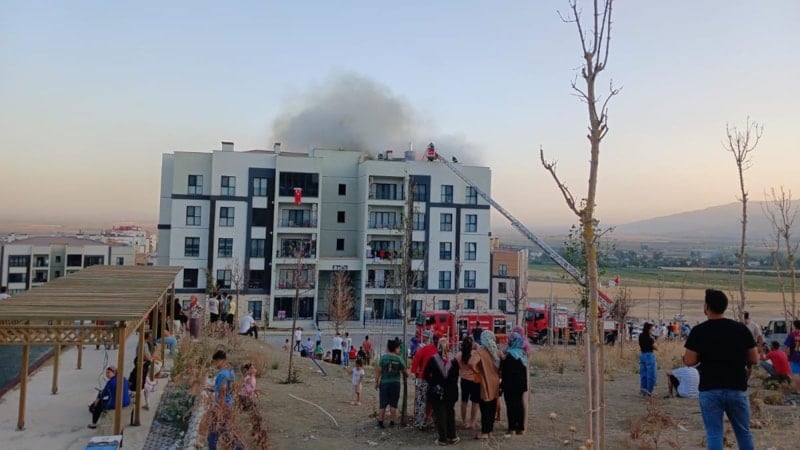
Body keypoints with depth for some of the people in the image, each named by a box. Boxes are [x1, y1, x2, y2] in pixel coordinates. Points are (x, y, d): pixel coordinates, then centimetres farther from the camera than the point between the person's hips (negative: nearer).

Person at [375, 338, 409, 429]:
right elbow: (405, 372, 1)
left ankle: (380, 422, 10)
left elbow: (378, 371, -5)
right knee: (393, 404, 9)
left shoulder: (383, 357, -5)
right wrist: (406, 374, 23)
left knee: (382, 404, 7)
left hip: (384, 383, 1)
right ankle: (392, 422, 13)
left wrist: (376, 382, 2)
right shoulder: (400, 358, -5)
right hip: (395, 383, 0)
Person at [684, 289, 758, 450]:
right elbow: (754, 359, 2)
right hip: (737, 389, 2)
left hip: (709, 390, -2)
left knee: (714, 434, 4)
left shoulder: (699, 331, -9)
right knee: (743, 432, 18)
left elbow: (689, 361, -9)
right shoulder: (741, 328, -2)